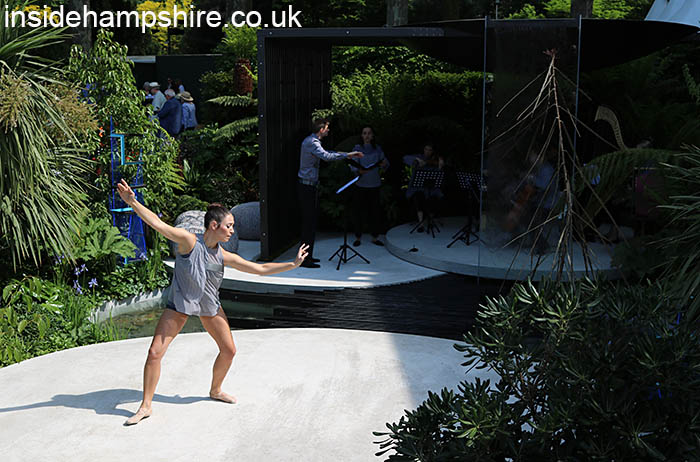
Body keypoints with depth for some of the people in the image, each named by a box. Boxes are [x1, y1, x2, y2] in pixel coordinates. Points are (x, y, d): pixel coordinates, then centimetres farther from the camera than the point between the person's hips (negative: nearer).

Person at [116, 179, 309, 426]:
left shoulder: (224, 257, -10)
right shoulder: (189, 241, -22)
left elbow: (261, 269, -4)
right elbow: (156, 223, -30)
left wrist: (293, 264, -9)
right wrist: (132, 202, -41)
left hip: (210, 306, 5)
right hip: (180, 304, -5)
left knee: (229, 351, 9)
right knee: (155, 353, -9)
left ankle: (215, 391, 36)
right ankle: (145, 406, 7)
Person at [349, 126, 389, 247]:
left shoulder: (377, 149, 7)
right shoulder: (357, 149, -1)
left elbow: (385, 165, 5)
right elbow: (353, 166, -10)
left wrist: (384, 164, -19)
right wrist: (359, 171, -32)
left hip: (375, 184, 2)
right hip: (361, 185, -2)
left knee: (375, 211, 4)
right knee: (360, 212, 0)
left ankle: (375, 237, 15)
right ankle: (358, 237, 12)